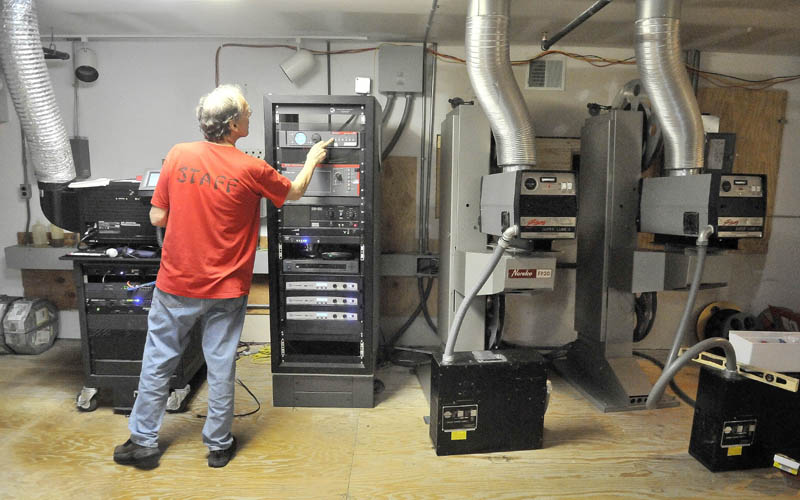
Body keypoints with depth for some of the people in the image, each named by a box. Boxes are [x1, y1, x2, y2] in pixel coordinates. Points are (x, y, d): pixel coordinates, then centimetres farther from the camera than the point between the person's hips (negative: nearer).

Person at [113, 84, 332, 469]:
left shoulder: (178, 155, -6)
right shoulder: (250, 169, -13)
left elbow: (157, 217, -1)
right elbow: (294, 192, 5)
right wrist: (312, 160, 23)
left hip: (176, 284, 2)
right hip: (225, 289, -2)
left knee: (158, 361, 16)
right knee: (221, 366, 11)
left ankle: (143, 442, 30)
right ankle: (218, 445, 26)